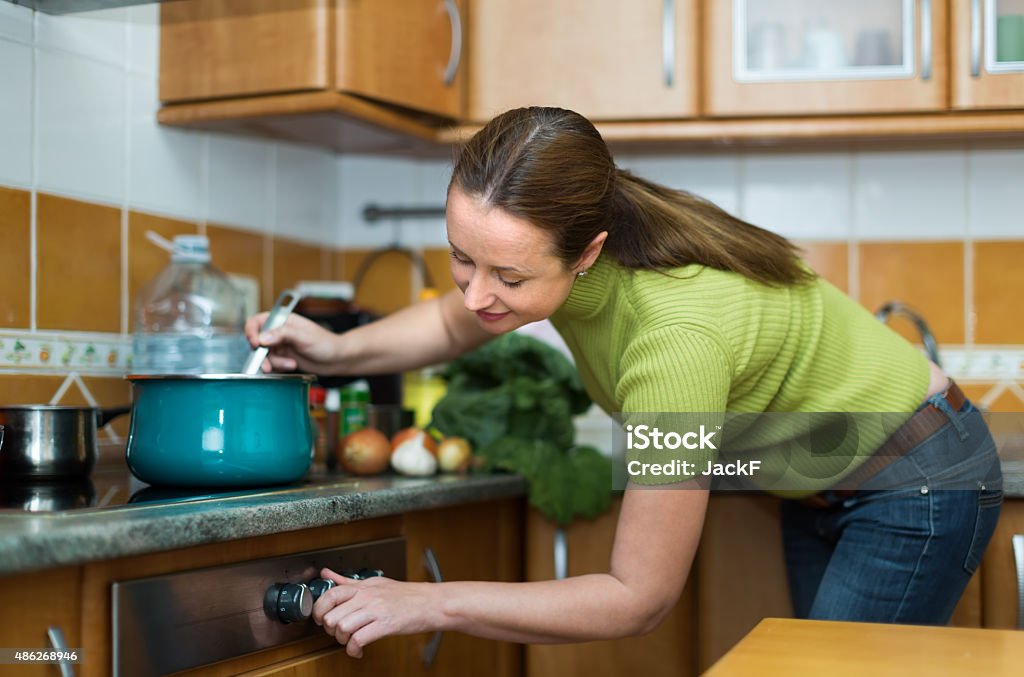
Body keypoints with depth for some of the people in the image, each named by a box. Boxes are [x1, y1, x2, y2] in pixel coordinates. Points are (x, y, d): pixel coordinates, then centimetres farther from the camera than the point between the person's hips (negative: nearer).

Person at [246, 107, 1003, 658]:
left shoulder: (676, 336, -41)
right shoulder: (550, 238, -20)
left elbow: (639, 598, -32)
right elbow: (458, 322, 6)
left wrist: (429, 603, -31)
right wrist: (341, 349, -12)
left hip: (917, 481, -8)